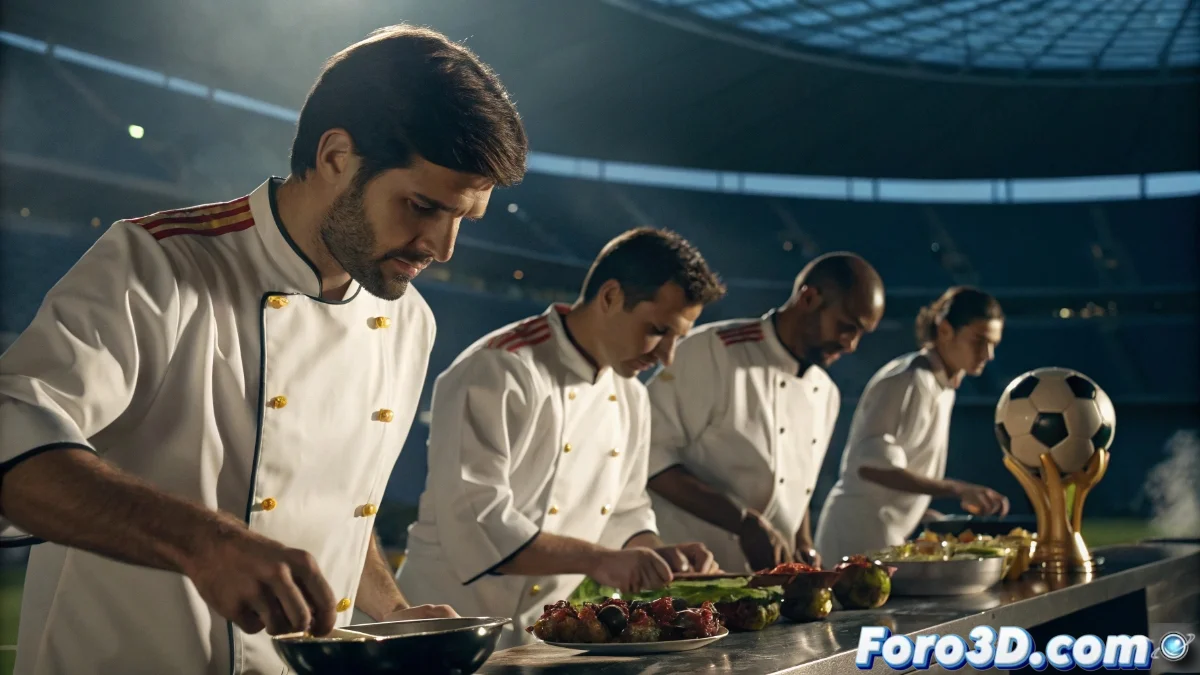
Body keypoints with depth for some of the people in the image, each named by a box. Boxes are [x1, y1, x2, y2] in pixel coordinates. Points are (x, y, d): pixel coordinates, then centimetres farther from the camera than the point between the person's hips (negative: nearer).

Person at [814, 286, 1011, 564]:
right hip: (860, 539, -9)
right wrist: (958, 490, -28)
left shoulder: (941, 387, 12)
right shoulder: (909, 381, -15)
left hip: (886, 539, 9)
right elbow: (872, 465, -25)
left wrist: (930, 516, 9)